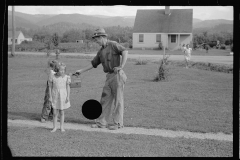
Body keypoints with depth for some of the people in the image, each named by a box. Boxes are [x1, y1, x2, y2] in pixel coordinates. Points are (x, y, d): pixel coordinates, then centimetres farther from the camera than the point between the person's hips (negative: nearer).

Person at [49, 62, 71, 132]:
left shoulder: (66, 77, -5)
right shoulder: (53, 77, -6)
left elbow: (68, 87, 0)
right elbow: (51, 87, 1)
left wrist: (68, 96, -5)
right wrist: (50, 97, -1)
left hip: (63, 96, 0)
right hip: (55, 96, 0)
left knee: (61, 112, 9)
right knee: (55, 113, 1)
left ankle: (61, 127, 19)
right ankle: (54, 127, 11)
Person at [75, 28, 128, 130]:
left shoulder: (113, 45, -4)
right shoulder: (101, 51, 18)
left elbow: (125, 52, -17)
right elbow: (93, 64, 25)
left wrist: (121, 66, -21)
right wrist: (81, 71, 23)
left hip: (117, 75, -8)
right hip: (109, 76, 8)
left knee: (117, 100, -2)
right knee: (105, 99, 8)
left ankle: (118, 123, 5)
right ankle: (102, 122, 15)